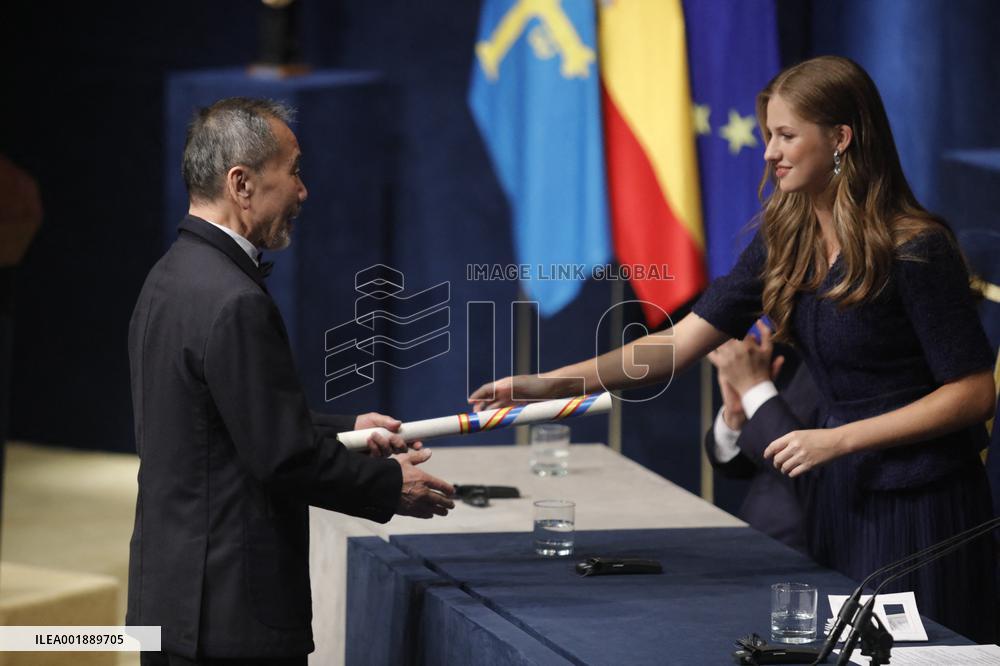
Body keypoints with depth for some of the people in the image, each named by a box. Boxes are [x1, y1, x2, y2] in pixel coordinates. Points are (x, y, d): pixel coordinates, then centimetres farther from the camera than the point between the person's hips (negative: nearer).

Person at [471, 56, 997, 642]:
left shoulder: (917, 248, -16)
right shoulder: (785, 241, 4)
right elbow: (681, 344, 2)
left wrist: (836, 440, -18)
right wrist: (548, 385, -7)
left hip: (923, 504, -7)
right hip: (843, 491, 7)